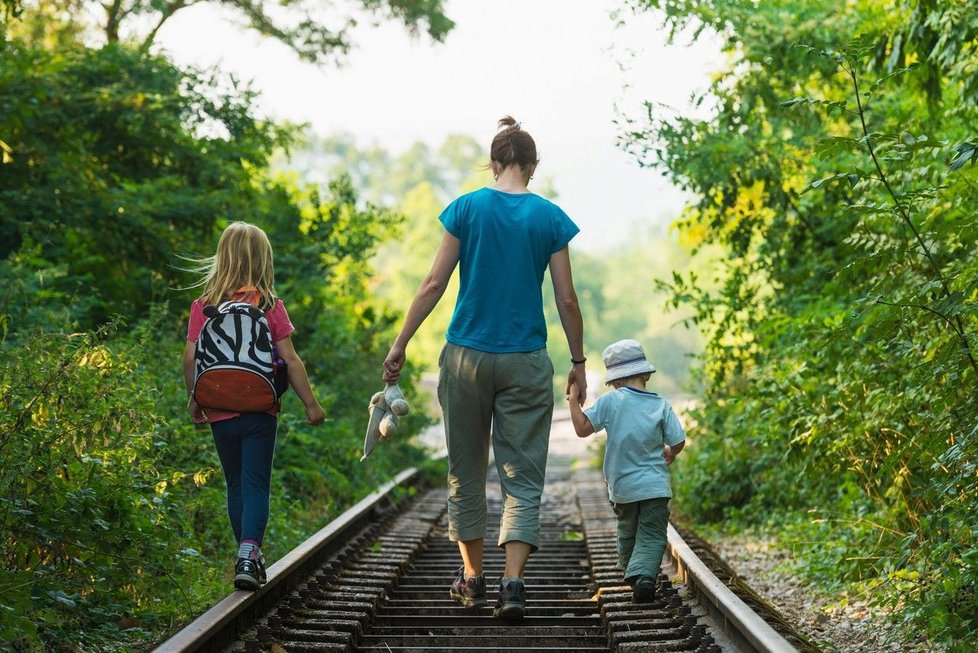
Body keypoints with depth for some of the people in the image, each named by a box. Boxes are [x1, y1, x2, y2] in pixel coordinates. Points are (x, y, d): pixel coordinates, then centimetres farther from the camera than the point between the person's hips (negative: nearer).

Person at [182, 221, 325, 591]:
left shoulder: (203, 306, -2)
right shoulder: (269, 306, -6)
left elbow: (190, 359, -2)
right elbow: (290, 360, -7)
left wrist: (194, 401, 13)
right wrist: (311, 404, 1)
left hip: (219, 412, 2)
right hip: (259, 411, -2)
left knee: (236, 486, 16)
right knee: (256, 484, 1)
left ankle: (249, 558, 23)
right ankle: (249, 551, -18)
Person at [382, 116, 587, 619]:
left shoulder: (467, 208, -1)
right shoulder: (550, 218, 0)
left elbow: (434, 284, -3)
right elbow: (566, 300, 1)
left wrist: (400, 343, 4)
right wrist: (578, 361, 11)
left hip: (467, 356, 1)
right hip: (526, 363, 0)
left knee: (466, 470, 14)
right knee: (522, 476, 3)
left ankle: (472, 577, 22)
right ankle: (512, 582, -11)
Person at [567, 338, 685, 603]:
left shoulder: (611, 401, -7)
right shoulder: (660, 405, -2)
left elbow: (583, 428, -12)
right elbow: (678, 442, -2)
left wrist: (573, 400, 1)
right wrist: (669, 454, 21)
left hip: (622, 487, 1)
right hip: (654, 485, -1)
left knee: (627, 534, 22)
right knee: (652, 536, -2)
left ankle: (630, 572, 34)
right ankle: (643, 575, -24)